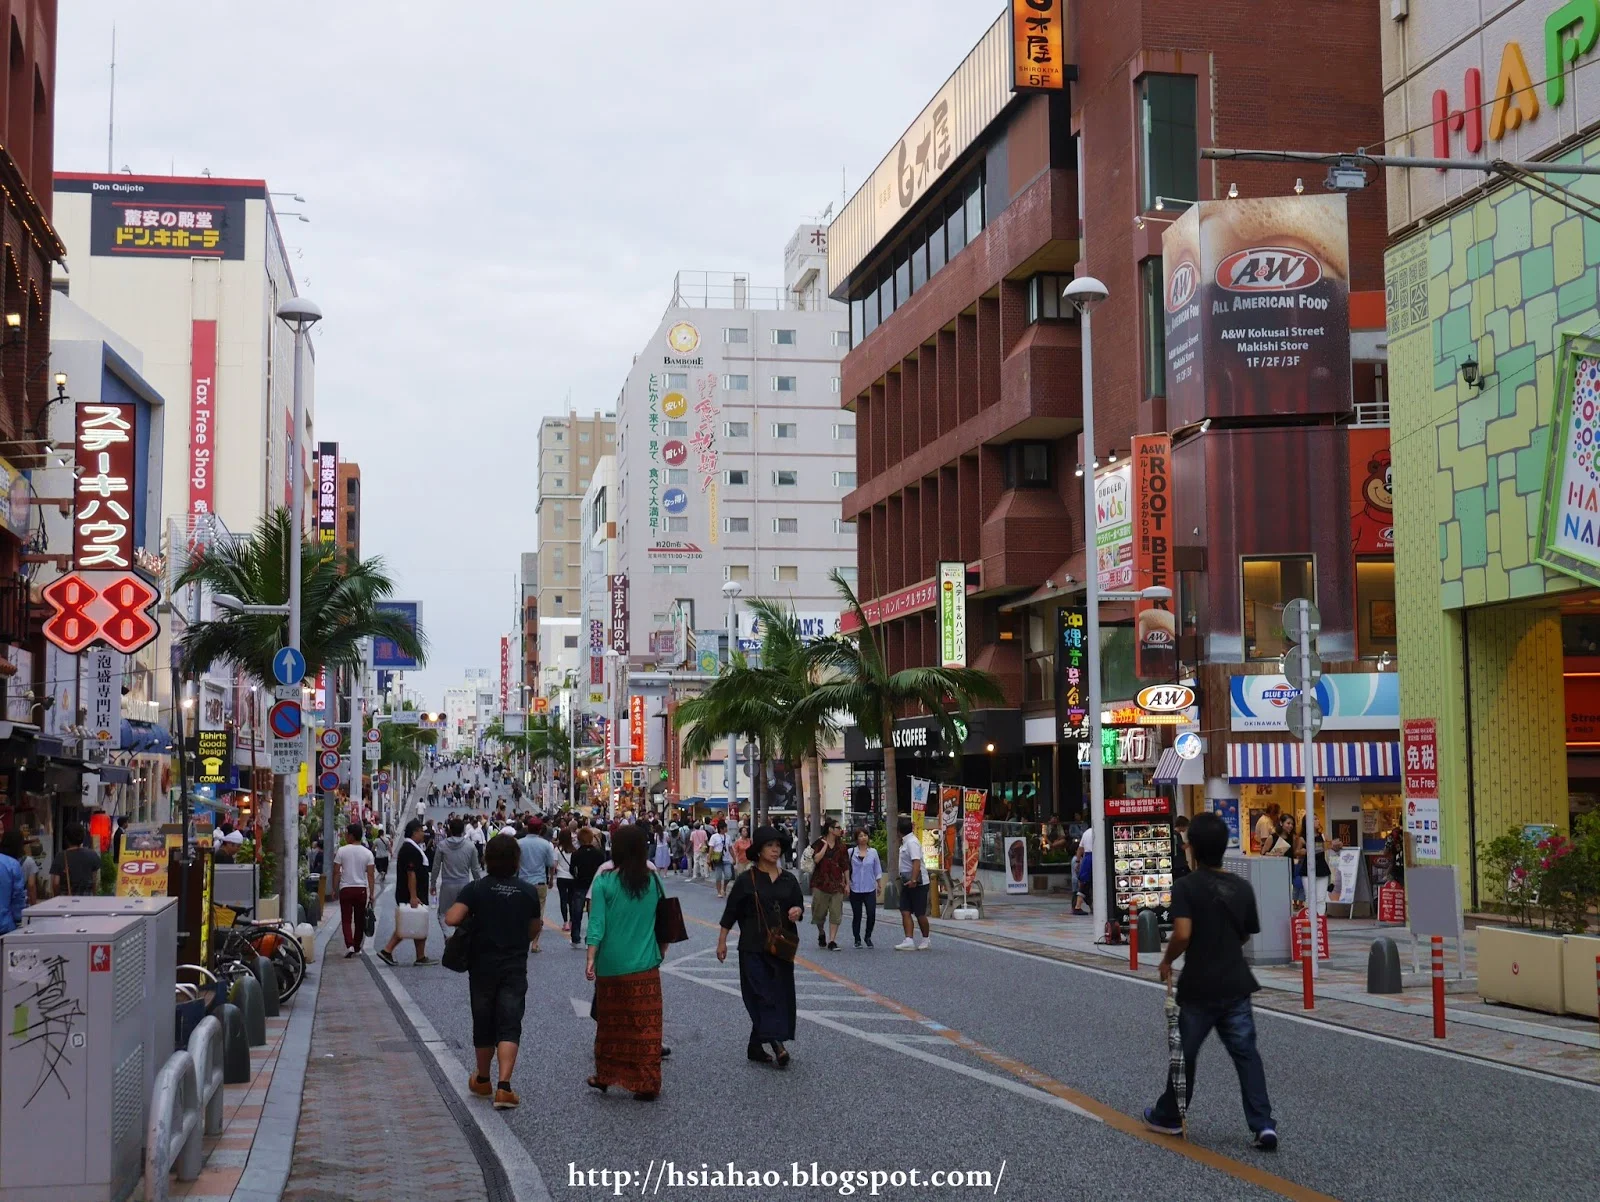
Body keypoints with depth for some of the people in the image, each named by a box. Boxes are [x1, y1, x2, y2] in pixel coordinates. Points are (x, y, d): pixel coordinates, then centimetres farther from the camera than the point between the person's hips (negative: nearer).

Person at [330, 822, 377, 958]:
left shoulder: (342, 851, -5)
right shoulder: (367, 853, -1)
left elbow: (336, 872, -4)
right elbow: (371, 875, -3)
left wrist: (335, 890, 6)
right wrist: (372, 894, 1)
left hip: (345, 889, -2)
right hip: (361, 889, 2)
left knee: (346, 919, 2)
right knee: (360, 920, 12)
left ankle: (349, 945, -16)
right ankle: (357, 948, 19)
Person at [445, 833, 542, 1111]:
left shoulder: (476, 888, -8)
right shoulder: (528, 891, -1)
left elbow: (451, 919, -20)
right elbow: (534, 931, 9)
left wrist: (472, 919, 1)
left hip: (482, 966, 0)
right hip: (515, 968, 0)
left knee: (483, 1024, 14)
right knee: (509, 1026, -3)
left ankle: (482, 1080, 31)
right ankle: (504, 1086, -17)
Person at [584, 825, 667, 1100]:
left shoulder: (604, 882, -7)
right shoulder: (654, 880, 0)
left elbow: (596, 924, -11)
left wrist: (591, 959, -7)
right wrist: (662, 949, 22)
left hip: (611, 965, -1)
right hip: (645, 965, 1)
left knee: (610, 1023, 15)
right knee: (646, 1026, 5)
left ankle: (604, 1077, 27)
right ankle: (647, 1085, 6)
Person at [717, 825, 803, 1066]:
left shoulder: (788, 880, 7)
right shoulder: (746, 881, -3)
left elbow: (799, 905, 12)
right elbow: (730, 913, 1)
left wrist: (797, 911, -12)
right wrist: (721, 942, 1)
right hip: (754, 948, -4)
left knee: (780, 994, 5)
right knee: (764, 993, -12)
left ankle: (756, 1046, 14)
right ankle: (776, 1042, -21)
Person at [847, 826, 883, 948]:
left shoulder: (873, 852, 6)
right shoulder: (851, 852, 1)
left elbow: (877, 870, 12)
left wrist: (879, 884, 10)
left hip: (870, 889, 1)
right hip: (855, 889, -1)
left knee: (871, 914, -7)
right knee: (856, 915, 4)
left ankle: (868, 937, 14)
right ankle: (857, 939, 17)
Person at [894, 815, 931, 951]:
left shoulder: (912, 842, -18)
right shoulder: (904, 842, 12)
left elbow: (916, 862, -27)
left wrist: (913, 880, -34)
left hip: (917, 883, -9)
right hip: (907, 882, 9)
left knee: (920, 913, 3)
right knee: (905, 912, -1)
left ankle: (926, 939, 19)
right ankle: (908, 940, -5)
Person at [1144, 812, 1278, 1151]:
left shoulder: (1186, 886, -14)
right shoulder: (1243, 887, 2)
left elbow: (1182, 934, -24)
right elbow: (1246, 935, 11)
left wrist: (1167, 960, -7)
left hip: (1198, 986, -3)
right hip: (1235, 984, 3)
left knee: (1184, 1053, 13)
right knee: (1246, 1053, 6)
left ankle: (1168, 1116, 27)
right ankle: (1263, 1124, -4)